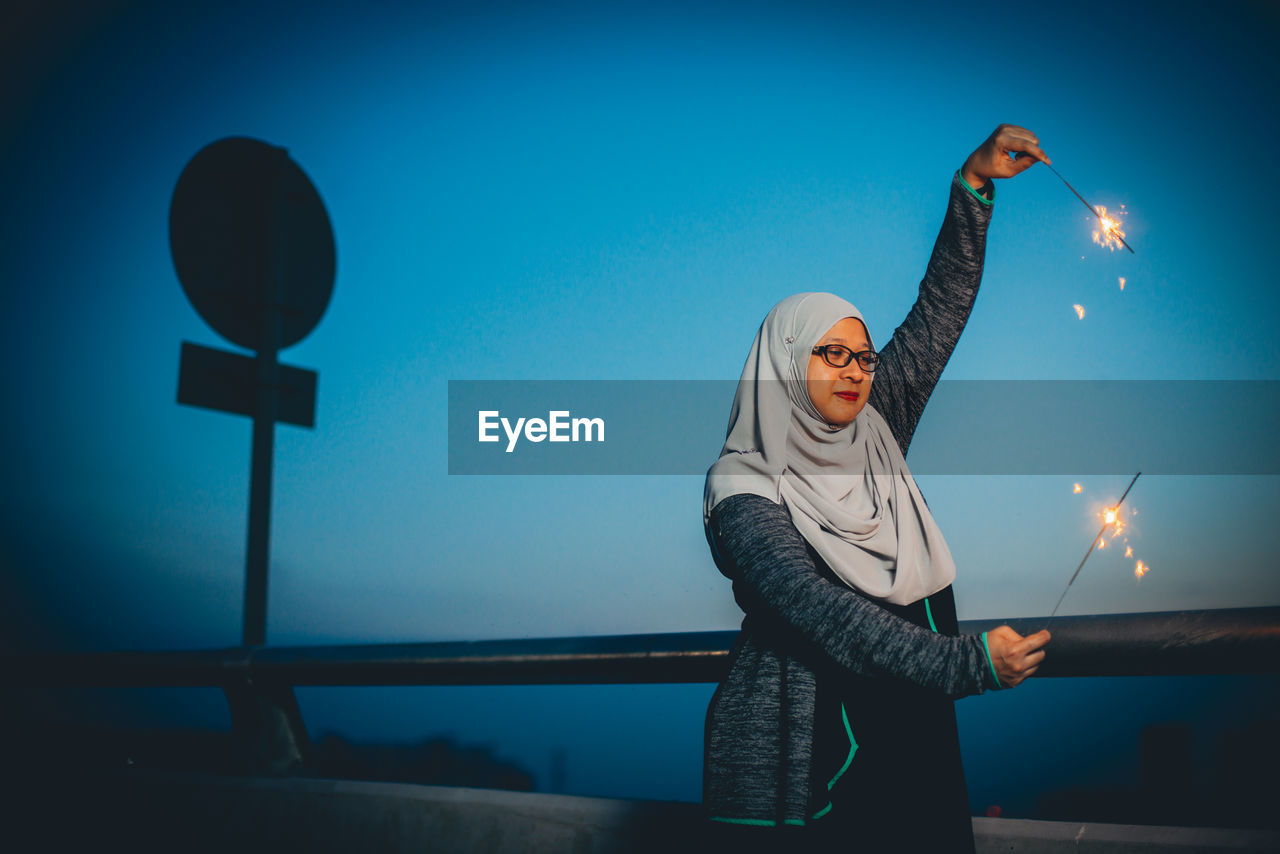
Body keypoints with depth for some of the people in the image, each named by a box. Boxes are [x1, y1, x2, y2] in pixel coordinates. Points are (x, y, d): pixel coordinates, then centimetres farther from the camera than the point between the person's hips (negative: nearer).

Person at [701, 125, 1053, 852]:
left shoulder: (873, 430, 6)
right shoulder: (744, 497, -12)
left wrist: (975, 183, 2)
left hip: (912, 737, 6)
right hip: (807, 759, -6)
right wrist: (968, 661, -32)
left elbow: (940, 311, 8)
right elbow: (823, 614, -25)